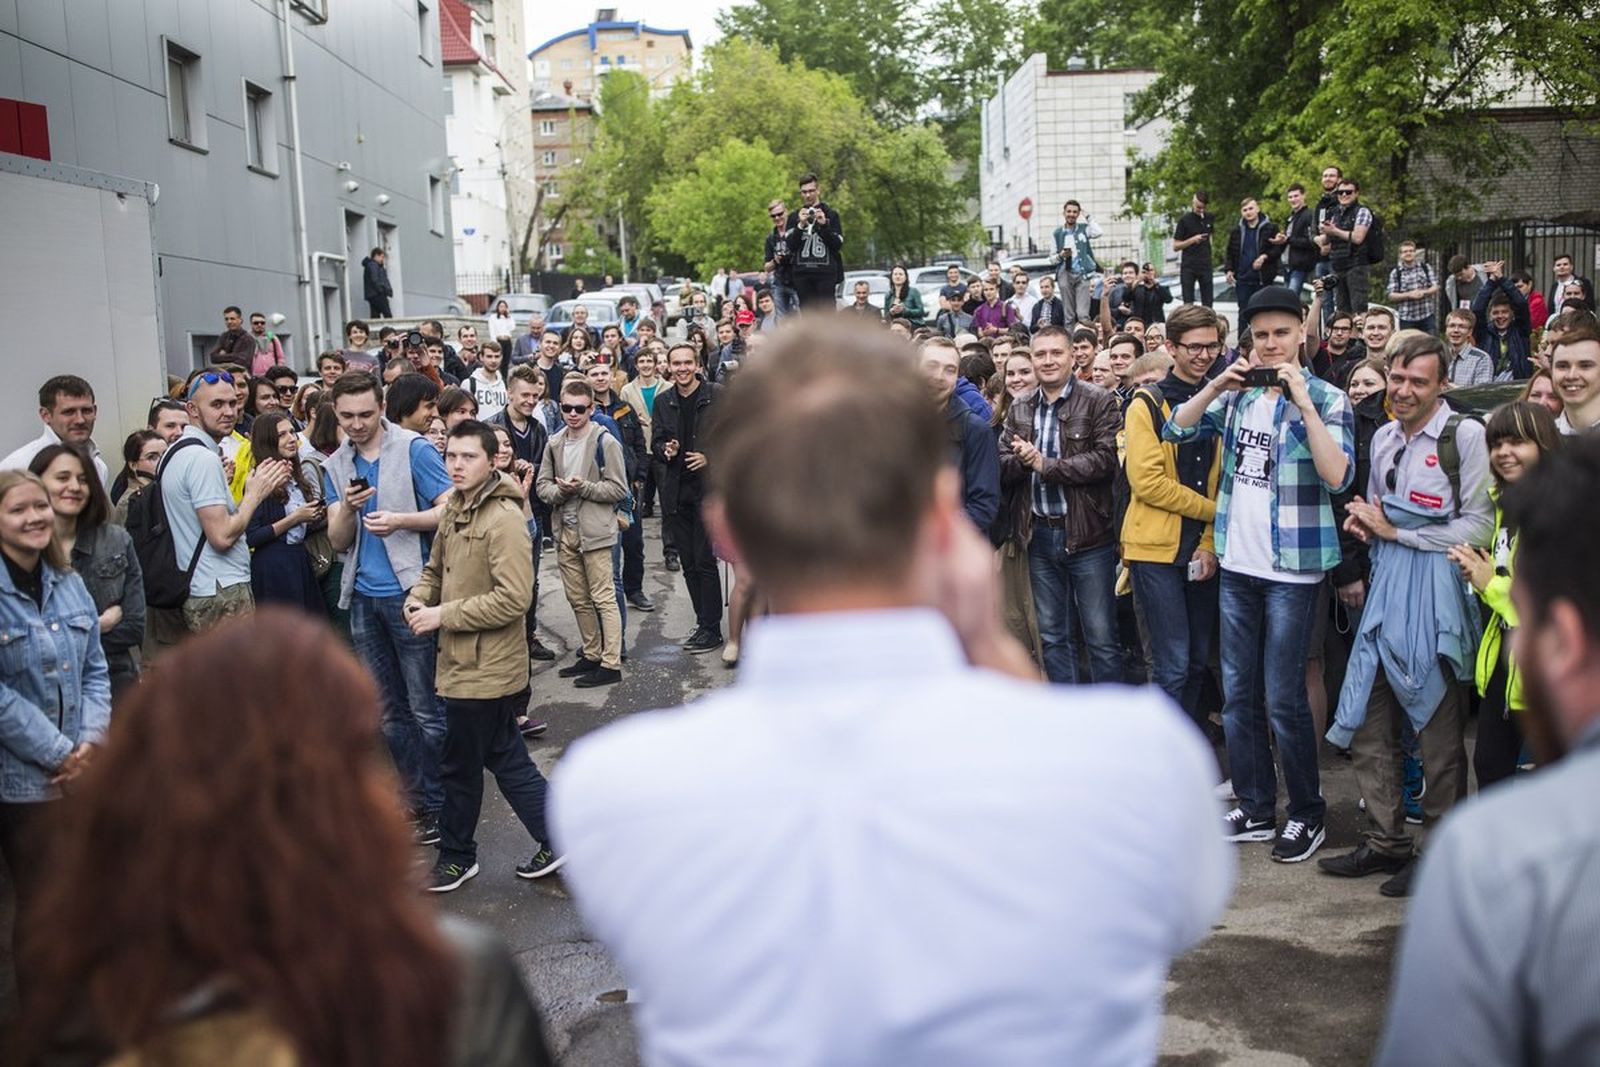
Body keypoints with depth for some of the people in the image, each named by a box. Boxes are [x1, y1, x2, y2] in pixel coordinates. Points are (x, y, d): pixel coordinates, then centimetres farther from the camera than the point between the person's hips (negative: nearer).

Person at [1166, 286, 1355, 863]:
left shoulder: (1326, 399, -5)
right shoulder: (1237, 393, 9)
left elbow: (1337, 475, -18)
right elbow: (1176, 430, 3)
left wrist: (1301, 399, -20)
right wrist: (1217, 384, -9)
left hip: (1292, 568, -5)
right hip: (1237, 565, 5)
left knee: (1284, 699, -2)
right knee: (1237, 694, 10)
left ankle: (1307, 814, 14)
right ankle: (1255, 808, 23)